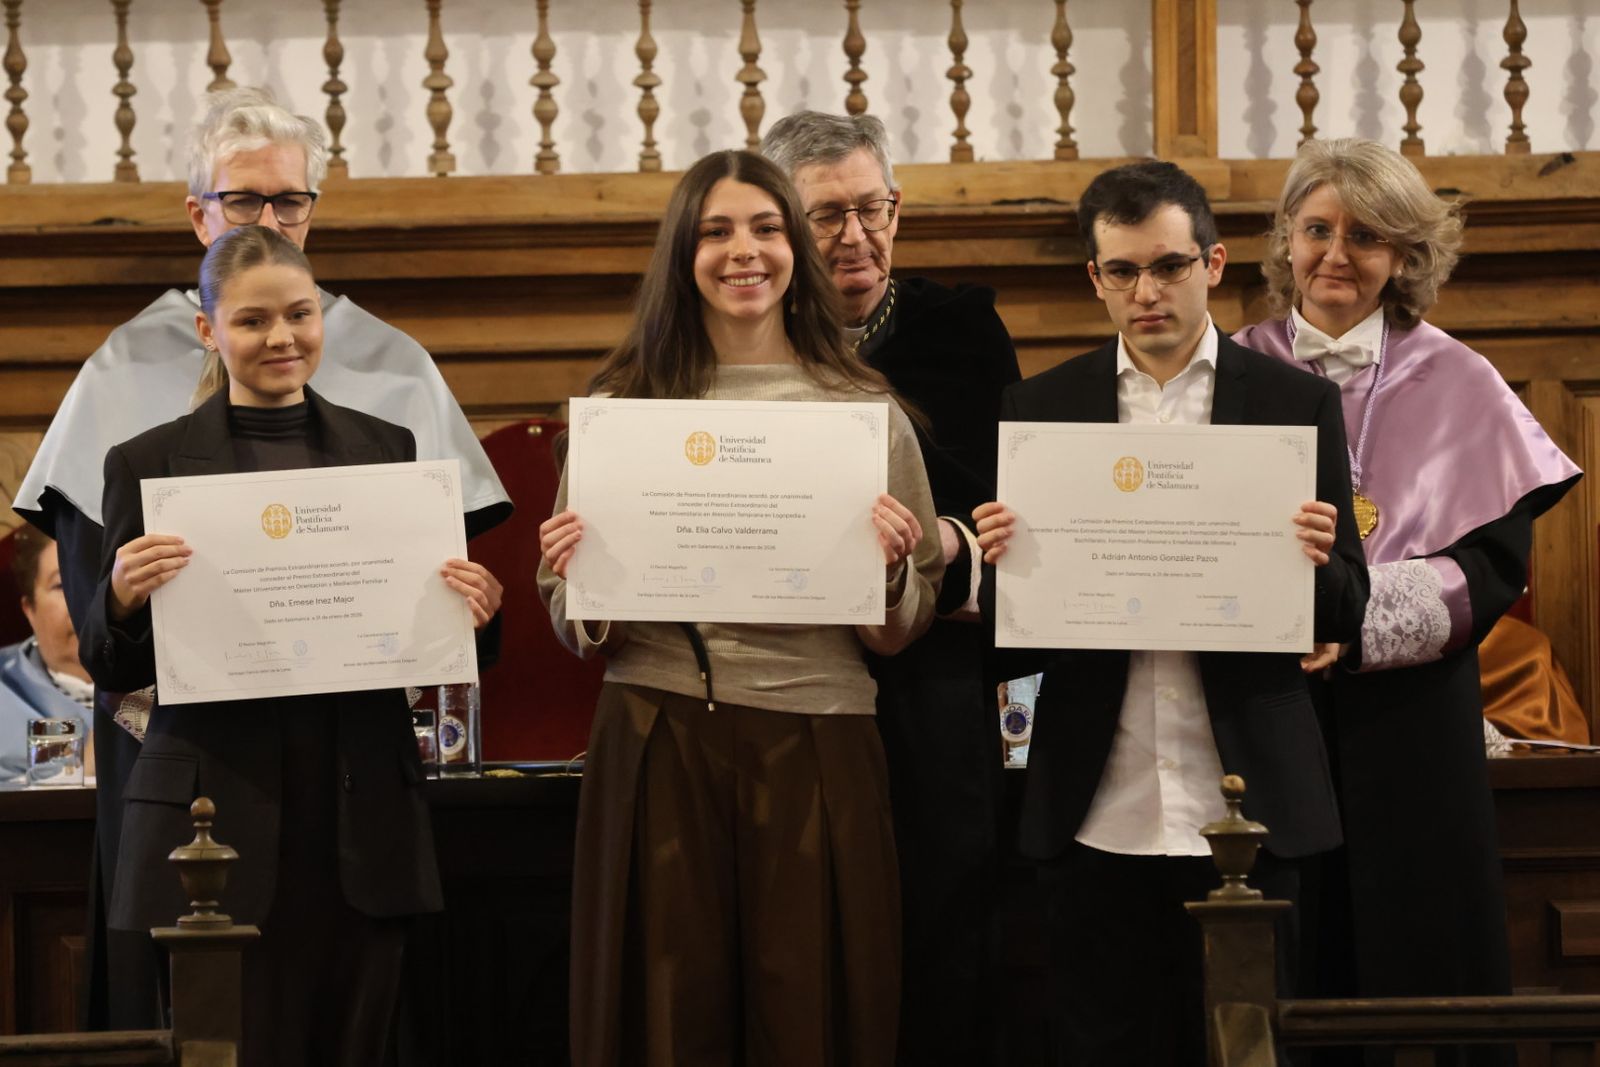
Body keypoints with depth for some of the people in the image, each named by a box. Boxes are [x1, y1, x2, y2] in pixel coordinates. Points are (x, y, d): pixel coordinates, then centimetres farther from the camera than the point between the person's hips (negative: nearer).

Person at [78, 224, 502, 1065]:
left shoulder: (385, 449, 11)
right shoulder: (149, 463, 2)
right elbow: (114, 673, 3)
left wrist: (469, 611, -4)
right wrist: (122, 600, -17)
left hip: (362, 821, 3)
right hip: (218, 821, -3)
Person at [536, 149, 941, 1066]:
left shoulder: (865, 410, 5)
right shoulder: (622, 405, 6)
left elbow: (898, 638, 8)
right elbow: (582, 639, 10)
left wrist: (889, 567, -12)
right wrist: (574, 576, -10)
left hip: (816, 745, 0)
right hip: (657, 745, 0)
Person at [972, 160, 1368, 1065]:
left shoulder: (1296, 405, 5)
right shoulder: (1041, 408, 8)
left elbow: (1345, 616, 5)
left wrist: (1319, 565, -17)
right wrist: (1003, 563, -13)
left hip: (1243, 808, -1)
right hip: (1099, 813, 1)